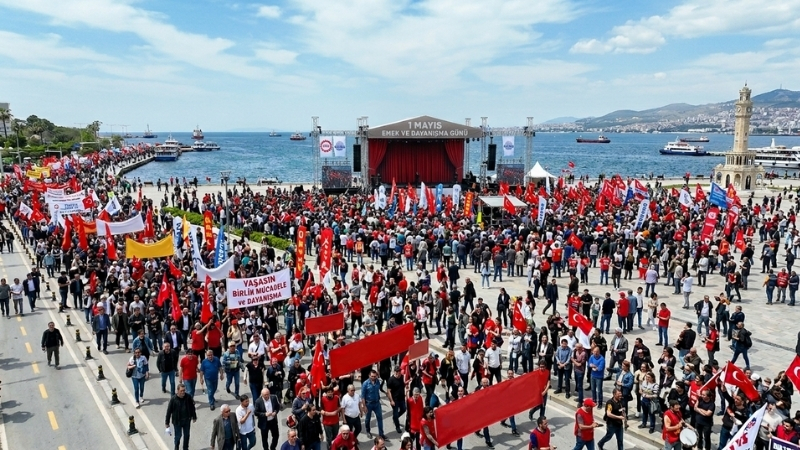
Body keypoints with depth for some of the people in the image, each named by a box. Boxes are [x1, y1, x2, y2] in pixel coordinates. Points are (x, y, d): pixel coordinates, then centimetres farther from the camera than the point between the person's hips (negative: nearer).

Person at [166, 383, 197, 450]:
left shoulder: (188, 397, -12)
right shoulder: (173, 399, -20)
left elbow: (192, 407, 2)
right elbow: (169, 411, -11)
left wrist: (194, 417, 10)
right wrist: (167, 422, -6)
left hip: (187, 420, 3)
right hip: (177, 421, -3)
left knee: (186, 435, 15)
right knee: (178, 436, 9)